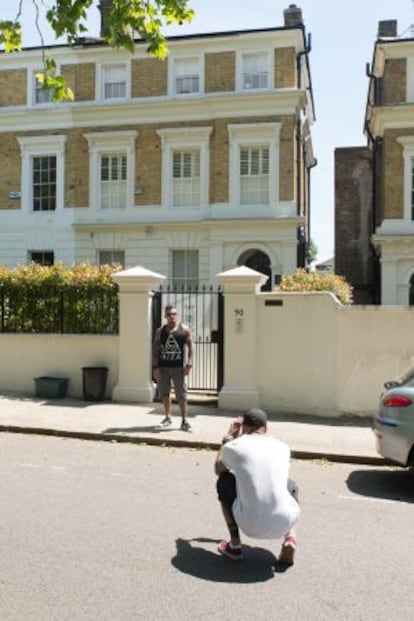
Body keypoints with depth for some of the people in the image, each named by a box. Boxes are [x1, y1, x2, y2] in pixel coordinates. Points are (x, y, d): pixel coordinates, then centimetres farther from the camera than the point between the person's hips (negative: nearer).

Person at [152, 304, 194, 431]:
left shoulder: (184, 329, 1)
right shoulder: (160, 331, 6)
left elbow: (190, 347, -1)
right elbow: (155, 350, 5)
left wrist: (189, 364, -11)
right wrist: (155, 367, -3)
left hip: (178, 367, -3)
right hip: (163, 366, 3)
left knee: (182, 395, -3)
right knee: (164, 393, 11)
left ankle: (184, 421, 2)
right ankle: (167, 417, 26)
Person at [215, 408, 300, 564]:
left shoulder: (234, 446, 0)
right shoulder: (283, 447, 9)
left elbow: (218, 469, 22)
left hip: (250, 525, -2)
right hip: (284, 523, 3)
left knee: (224, 480, 23)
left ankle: (234, 545, 20)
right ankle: (289, 537, 12)